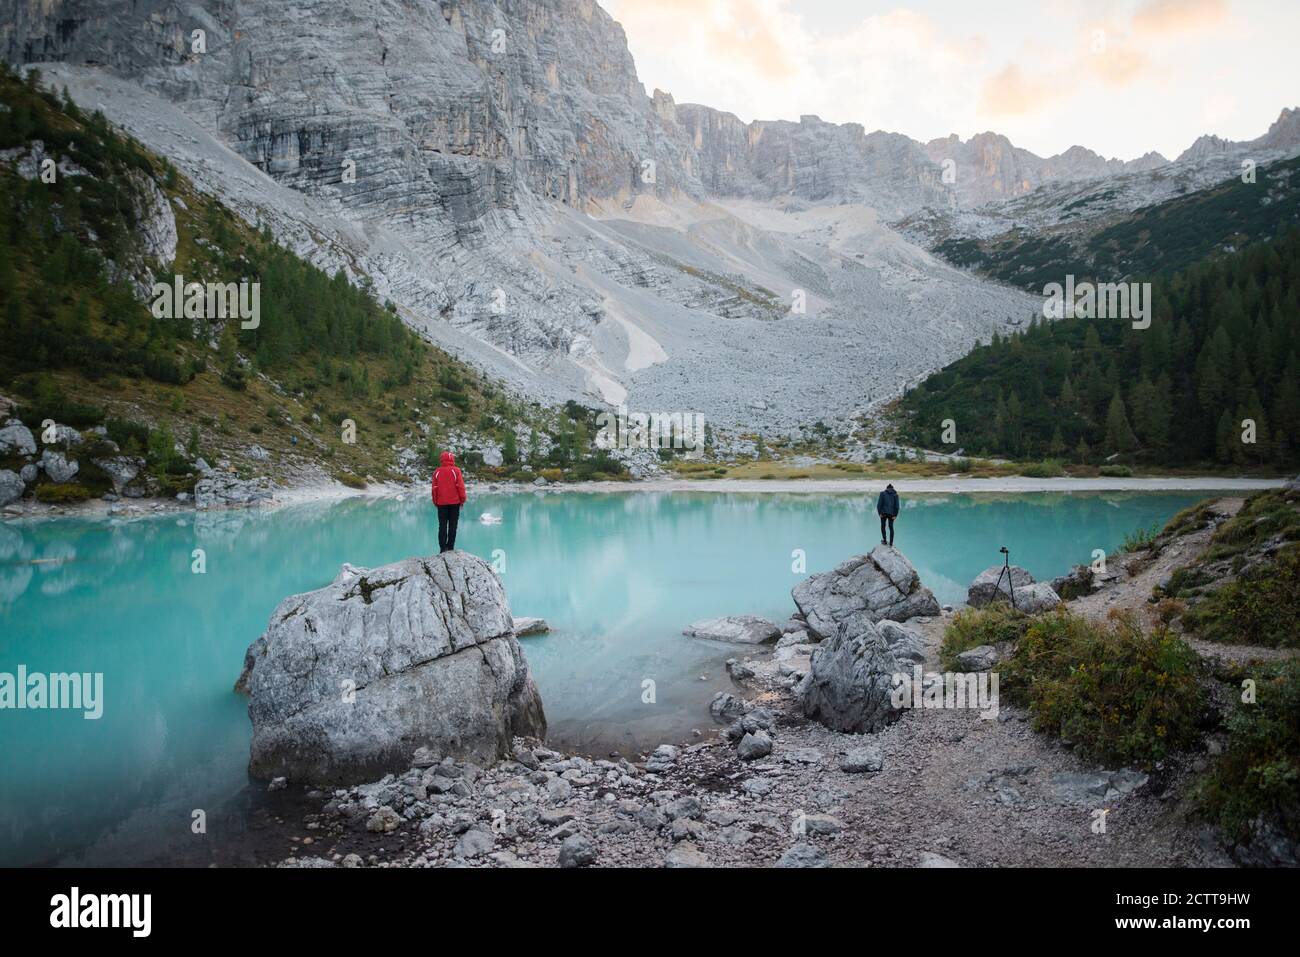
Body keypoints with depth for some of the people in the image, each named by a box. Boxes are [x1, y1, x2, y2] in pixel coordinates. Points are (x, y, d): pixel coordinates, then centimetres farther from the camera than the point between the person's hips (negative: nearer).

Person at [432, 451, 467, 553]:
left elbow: (434, 488, 3)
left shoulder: (437, 472, 0)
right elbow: (460, 486, -7)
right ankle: (450, 547, 3)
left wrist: (435, 501, 13)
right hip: (454, 502, -2)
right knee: (453, 525, 5)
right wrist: (462, 499, 3)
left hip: (441, 503, 2)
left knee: (442, 525, 5)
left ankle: (443, 548, 0)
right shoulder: (456, 471, -7)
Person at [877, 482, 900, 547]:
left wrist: (879, 513, -2)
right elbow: (896, 506, -3)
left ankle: (885, 540, 22)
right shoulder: (895, 494, 5)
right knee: (891, 527, 16)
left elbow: (879, 504, -5)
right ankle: (891, 543, 16)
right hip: (892, 513, 1)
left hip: (884, 512, -1)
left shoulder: (882, 493, 3)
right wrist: (895, 515, -1)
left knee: (883, 526, 21)